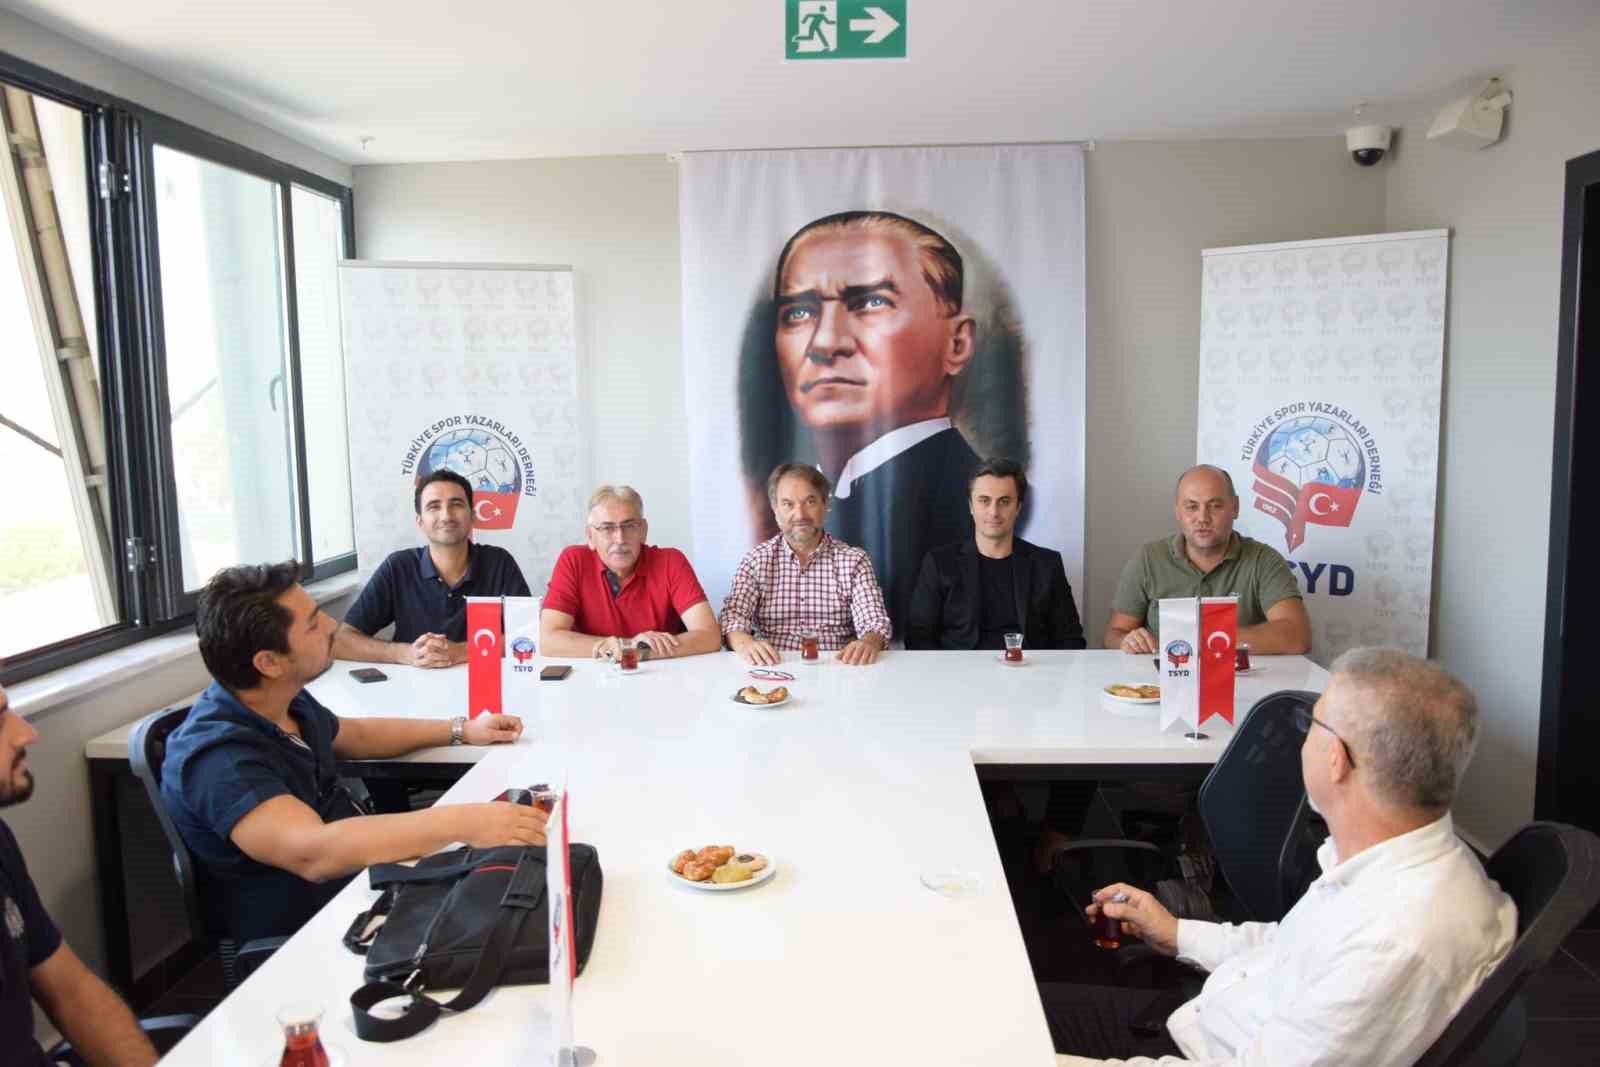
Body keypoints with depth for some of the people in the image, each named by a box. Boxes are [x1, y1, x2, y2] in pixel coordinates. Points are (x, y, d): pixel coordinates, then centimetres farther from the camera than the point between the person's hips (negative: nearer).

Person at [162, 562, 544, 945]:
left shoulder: (289, 702, 0)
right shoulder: (218, 757, -27)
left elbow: (354, 736, 21)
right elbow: (312, 851, -41)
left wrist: (460, 730, 16)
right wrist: (460, 822, -44)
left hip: (356, 878, 8)